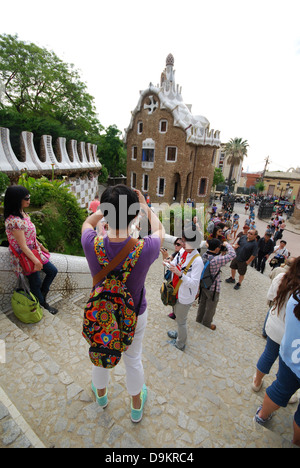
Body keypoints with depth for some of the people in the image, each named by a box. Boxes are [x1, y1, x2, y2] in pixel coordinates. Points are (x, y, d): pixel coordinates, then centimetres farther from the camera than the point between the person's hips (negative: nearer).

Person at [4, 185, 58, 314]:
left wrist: (42, 247, 18)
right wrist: (36, 261, -17)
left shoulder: (23, 214, 2)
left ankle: (41, 296, 34)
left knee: (52, 271, 14)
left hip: (34, 252, 9)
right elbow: (23, 246, -24)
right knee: (36, 282, 9)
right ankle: (42, 305, 34)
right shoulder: (14, 221, -27)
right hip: (24, 257, -9)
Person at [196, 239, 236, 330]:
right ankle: (206, 326, 39)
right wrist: (227, 244, -17)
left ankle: (199, 321, 48)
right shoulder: (216, 260, -33)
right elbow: (232, 255, -30)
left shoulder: (204, 255, -10)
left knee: (202, 304, 27)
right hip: (213, 289, -7)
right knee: (210, 309, 18)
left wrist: (221, 254, -4)